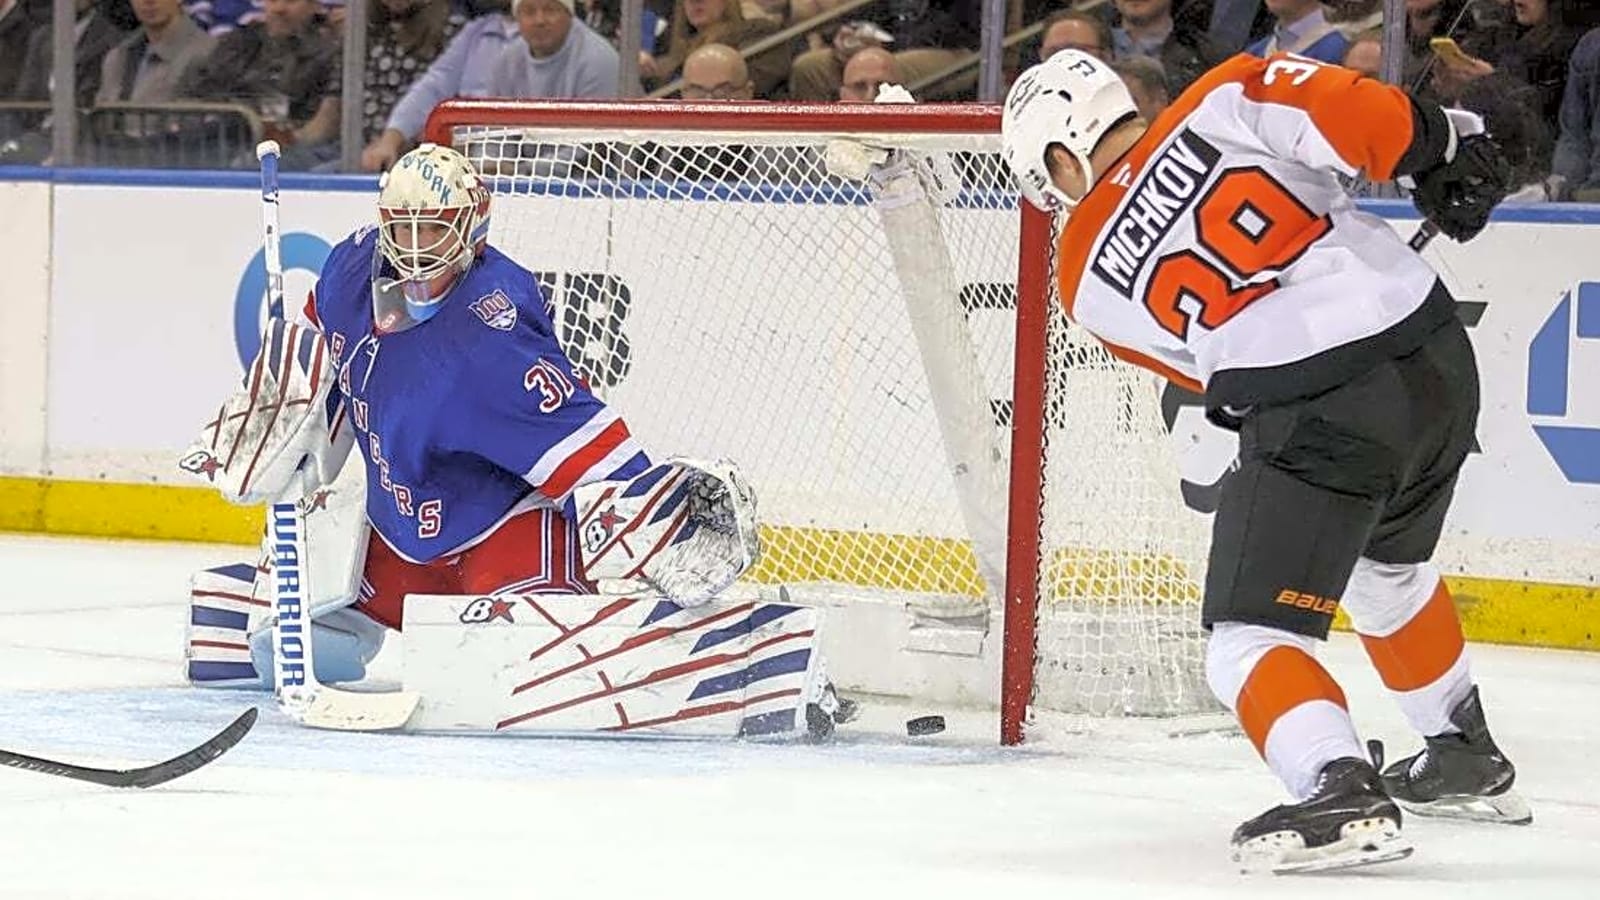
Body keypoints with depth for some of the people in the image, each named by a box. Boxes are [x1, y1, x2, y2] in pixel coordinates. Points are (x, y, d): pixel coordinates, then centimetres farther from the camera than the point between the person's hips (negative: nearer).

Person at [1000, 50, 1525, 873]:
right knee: (1387, 570, 32)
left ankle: (1338, 792, -25)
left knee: (1249, 634, 0)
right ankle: (1468, 762, 46)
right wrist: (1435, 143, -1)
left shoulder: (1085, 277, 10)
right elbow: (1335, 106, -10)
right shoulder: (1219, 105, 7)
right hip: (1440, 356, 5)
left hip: (1317, 416, -5)